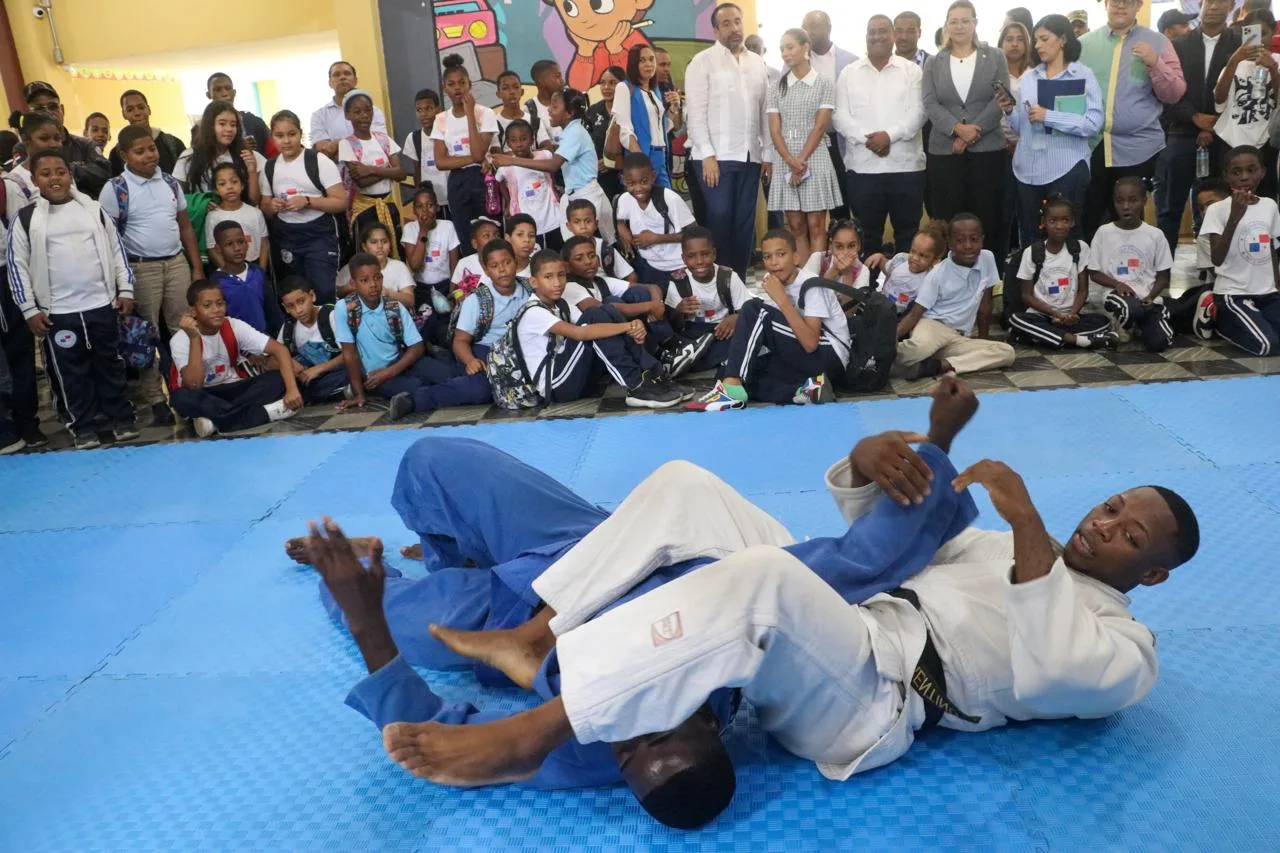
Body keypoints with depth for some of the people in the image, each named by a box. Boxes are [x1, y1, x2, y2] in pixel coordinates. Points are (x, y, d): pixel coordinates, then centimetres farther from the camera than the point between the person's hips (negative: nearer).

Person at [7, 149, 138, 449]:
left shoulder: (94, 210, 6)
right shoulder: (25, 219, -1)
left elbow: (116, 251, 10)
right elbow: (18, 266, 0)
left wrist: (125, 290, 4)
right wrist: (30, 310, -4)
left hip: (102, 305, 2)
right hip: (58, 312, -1)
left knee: (110, 364, 12)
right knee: (72, 372, 6)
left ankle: (122, 419, 23)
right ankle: (83, 427, 18)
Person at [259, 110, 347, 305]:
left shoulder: (319, 162, -8)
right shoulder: (269, 168, 7)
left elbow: (341, 202, -11)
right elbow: (265, 209, 15)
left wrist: (307, 201, -21)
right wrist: (272, 207, -9)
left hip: (319, 234, -5)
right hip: (285, 238, 5)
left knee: (323, 291, -11)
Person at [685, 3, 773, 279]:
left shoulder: (757, 62, 14)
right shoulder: (702, 62, 1)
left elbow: (765, 111, 13)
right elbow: (695, 111, -6)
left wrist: (768, 154, 8)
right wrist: (708, 154, -14)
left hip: (751, 156, 4)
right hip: (716, 156, -4)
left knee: (745, 222, 6)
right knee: (720, 220, -5)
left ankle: (739, 279, 14)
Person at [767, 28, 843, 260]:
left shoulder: (824, 83, 2)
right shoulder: (776, 88, 11)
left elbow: (820, 127, -5)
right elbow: (775, 130, 3)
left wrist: (801, 161, -13)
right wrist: (790, 161, -12)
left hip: (814, 160, -3)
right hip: (784, 162, 3)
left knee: (816, 226, -3)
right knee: (795, 226, 3)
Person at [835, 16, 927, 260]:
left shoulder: (911, 70, 6)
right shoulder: (849, 73, 9)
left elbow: (917, 113, -3)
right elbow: (841, 117, 1)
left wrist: (889, 135, -18)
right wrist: (866, 138, -14)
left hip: (905, 165, -1)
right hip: (862, 166, 1)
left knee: (908, 233, 4)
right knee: (867, 234, 6)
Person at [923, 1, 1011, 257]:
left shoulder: (995, 57, 9)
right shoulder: (934, 63, 11)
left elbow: (1000, 99, -1)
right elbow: (930, 104, -1)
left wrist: (975, 129, -14)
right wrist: (957, 128, -16)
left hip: (988, 148, -1)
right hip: (944, 150, 1)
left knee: (987, 216, -1)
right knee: (947, 218, 0)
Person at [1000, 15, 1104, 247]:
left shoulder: (1083, 75, 0)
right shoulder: (1028, 78, 13)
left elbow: (1093, 123, -12)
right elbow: (1021, 128, 13)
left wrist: (1049, 116, -18)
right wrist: (1010, 112, -6)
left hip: (1067, 170, -4)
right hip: (1028, 170, 4)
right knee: (1029, 237, 9)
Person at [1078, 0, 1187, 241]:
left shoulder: (1157, 42, 4)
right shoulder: (1084, 44, 9)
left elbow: (1174, 94, 0)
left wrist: (1155, 63, -15)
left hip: (1136, 149, -1)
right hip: (1089, 146, 1)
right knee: (1085, 221, 2)